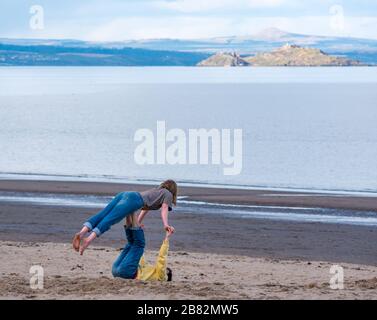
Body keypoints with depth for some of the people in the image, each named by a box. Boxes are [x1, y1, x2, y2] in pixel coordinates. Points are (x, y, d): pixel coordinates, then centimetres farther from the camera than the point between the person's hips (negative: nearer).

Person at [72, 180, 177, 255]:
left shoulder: (155, 191, 42)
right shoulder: (168, 194, 21)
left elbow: (145, 208, 51)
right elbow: (164, 209, 6)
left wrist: (138, 223, 59)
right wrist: (166, 225, -3)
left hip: (123, 195, 6)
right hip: (134, 199, -6)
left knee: (101, 216, -15)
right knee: (109, 220, -23)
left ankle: (81, 233, -35)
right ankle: (89, 239, -40)